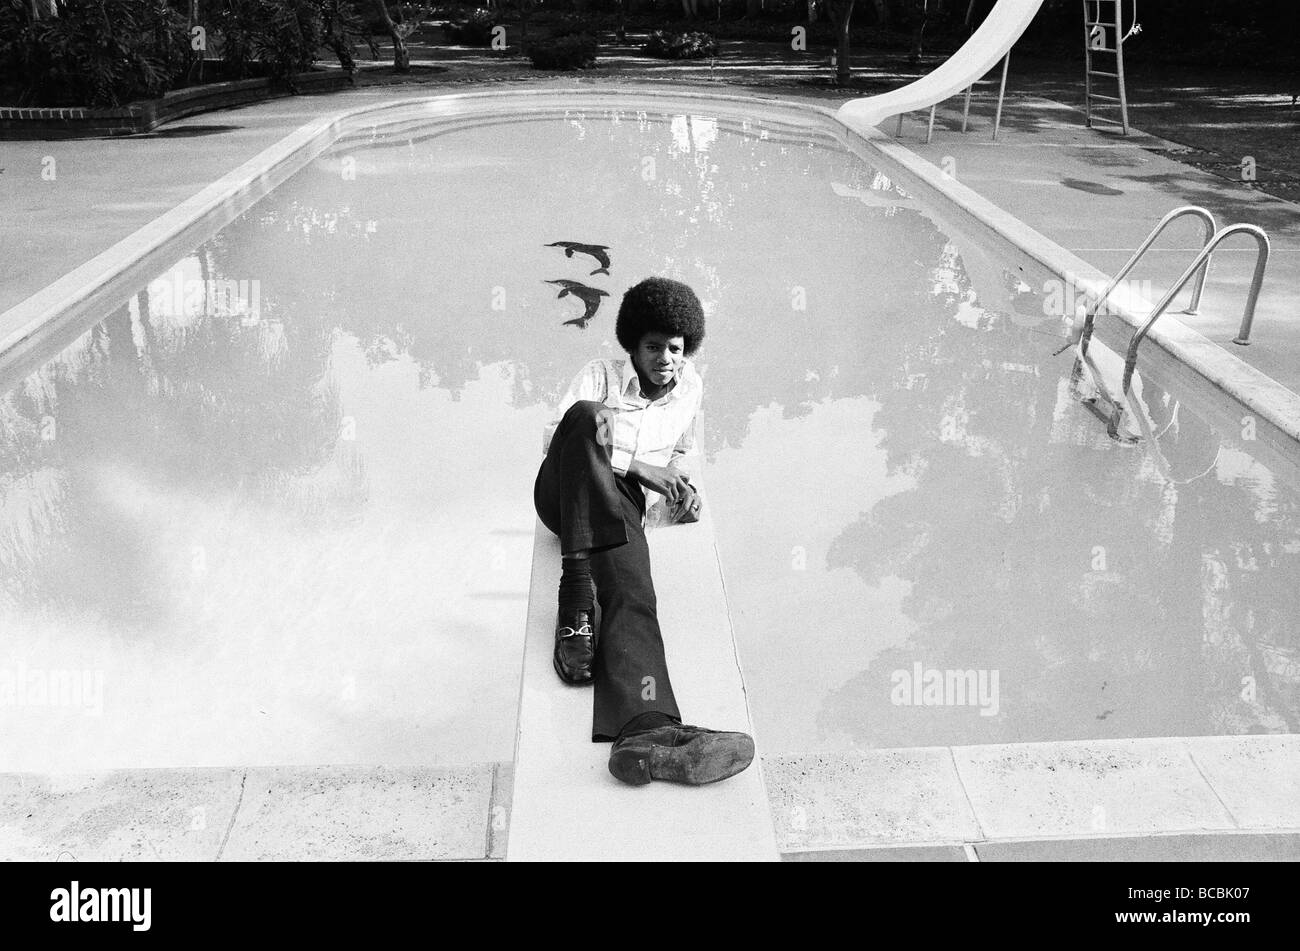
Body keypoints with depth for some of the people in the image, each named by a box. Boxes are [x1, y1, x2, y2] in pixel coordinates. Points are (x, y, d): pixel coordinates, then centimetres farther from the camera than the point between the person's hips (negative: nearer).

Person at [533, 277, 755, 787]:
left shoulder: (690, 388, 16)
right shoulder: (600, 376, 2)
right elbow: (552, 438, -11)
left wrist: (680, 487, 8)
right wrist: (641, 468, -18)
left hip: (620, 506, 2)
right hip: (562, 497, -2)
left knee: (633, 593, -32)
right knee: (588, 416, -36)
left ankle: (644, 727, -60)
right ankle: (575, 588, -44)